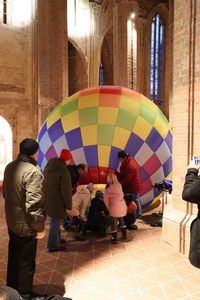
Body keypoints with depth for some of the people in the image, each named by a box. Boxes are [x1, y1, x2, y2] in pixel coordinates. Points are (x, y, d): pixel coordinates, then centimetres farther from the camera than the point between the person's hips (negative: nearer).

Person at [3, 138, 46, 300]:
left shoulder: (10, 167, 1)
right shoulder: (33, 172, -26)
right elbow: (34, 204, -28)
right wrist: (40, 227, -17)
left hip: (12, 222, 8)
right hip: (26, 226, -8)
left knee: (13, 258, 24)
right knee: (26, 263, 11)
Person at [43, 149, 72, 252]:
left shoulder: (48, 165, 3)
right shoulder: (64, 170, -23)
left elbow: (45, 183, 13)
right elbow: (66, 190, -21)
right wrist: (69, 205, -9)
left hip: (48, 199, 8)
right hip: (56, 201, -8)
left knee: (55, 221, 23)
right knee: (55, 222, 6)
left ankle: (56, 239, 39)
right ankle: (53, 245, 20)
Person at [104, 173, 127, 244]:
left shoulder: (108, 190, -6)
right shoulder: (119, 186, 3)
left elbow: (106, 201, 0)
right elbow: (122, 195, 7)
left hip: (114, 209, -4)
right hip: (123, 207, 4)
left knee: (113, 223, 13)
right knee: (121, 220, 26)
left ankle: (114, 239, 20)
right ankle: (124, 235, 33)